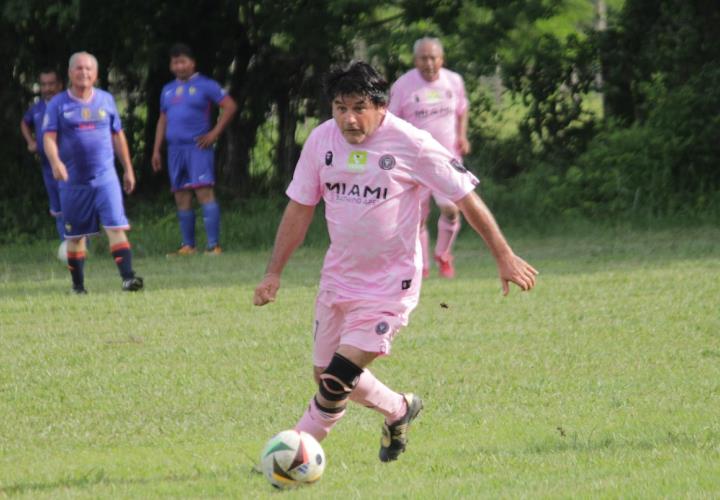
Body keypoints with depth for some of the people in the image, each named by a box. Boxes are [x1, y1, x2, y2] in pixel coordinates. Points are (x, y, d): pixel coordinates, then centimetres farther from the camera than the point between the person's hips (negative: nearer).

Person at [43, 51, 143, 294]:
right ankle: (78, 285, 21)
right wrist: (55, 162, -27)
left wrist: (128, 169, 17)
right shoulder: (58, 104, 0)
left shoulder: (106, 100, 8)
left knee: (116, 227, -15)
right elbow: (49, 137, -8)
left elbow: (117, 136, 16)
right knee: (75, 235, 8)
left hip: (105, 176, 1)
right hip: (73, 181, 0)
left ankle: (127, 276, -22)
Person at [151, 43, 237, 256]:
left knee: (204, 191, -15)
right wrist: (156, 150, 16)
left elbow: (229, 106, -4)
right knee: (181, 197, 6)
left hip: (197, 146, -7)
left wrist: (214, 133, -9)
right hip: (175, 149, 7)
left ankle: (213, 245, -19)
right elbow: (163, 120, 23)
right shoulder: (168, 90, 19)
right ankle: (188, 245, 12)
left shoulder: (205, 85, -1)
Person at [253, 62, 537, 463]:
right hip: (339, 277, 6)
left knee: (337, 379, -18)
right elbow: (300, 208, 6)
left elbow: (466, 198, -8)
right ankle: (398, 409, 41)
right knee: (326, 374, 15)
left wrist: (504, 256, -4)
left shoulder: (411, 144, -17)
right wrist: (274, 274, 3)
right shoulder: (322, 140, -4)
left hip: (390, 285, -6)